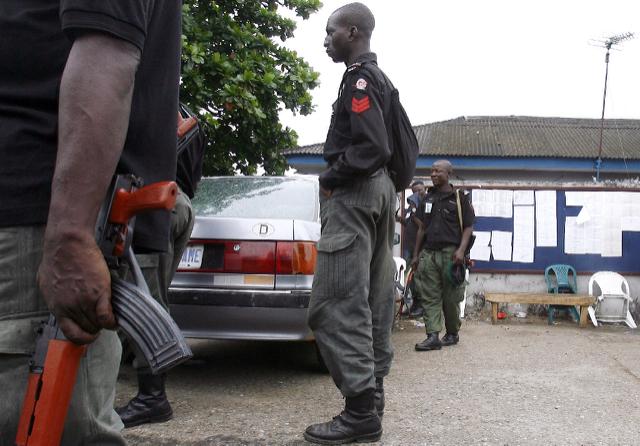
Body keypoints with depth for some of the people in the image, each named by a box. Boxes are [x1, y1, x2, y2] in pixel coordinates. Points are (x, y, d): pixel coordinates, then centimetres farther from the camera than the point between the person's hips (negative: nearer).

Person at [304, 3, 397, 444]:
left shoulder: (359, 77, -10)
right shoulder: (379, 78, 21)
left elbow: (371, 147, -21)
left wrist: (330, 179, -10)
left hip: (354, 194, -11)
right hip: (379, 191, 11)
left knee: (337, 304, -13)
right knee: (372, 300, 10)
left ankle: (361, 411, -13)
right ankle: (372, 396, 16)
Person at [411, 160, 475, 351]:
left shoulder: (459, 198, 3)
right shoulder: (428, 198, 17)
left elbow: (468, 227, 0)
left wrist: (461, 249, -14)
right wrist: (416, 254, 16)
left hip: (450, 253, -4)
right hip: (428, 253, 4)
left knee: (451, 297, 3)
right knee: (429, 296, -3)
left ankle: (452, 333, 18)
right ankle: (433, 336, -5)